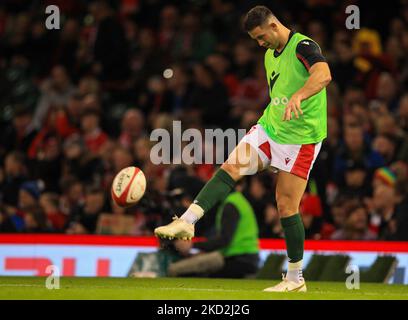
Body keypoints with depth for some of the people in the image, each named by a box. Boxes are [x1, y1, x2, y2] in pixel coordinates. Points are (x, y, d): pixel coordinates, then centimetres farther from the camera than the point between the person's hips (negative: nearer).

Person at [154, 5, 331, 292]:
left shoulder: (303, 47, -16)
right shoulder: (270, 55, 12)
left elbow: (323, 75, -37)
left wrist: (298, 96, -53)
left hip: (299, 138, -8)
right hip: (269, 128, 8)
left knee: (286, 206, -5)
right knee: (230, 168, -13)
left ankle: (296, 279, 6)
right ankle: (187, 222, -23)